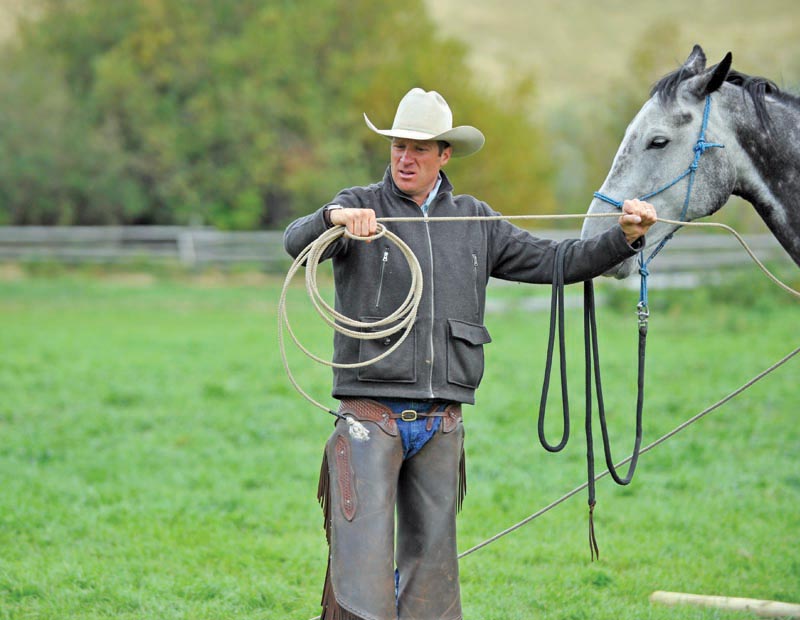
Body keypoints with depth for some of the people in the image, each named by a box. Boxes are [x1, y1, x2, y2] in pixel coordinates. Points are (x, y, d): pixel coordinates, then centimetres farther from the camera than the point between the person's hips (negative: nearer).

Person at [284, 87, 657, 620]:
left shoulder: (475, 222, 12)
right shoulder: (361, 208, 1)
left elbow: (555, 262, 13)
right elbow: (296, 241, -16)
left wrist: (624, 239, 1)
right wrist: (333, 218, -38)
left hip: (441, 424, 4)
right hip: (372, 412, -4)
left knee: (432, 562, 8)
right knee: (363, 560, -10)